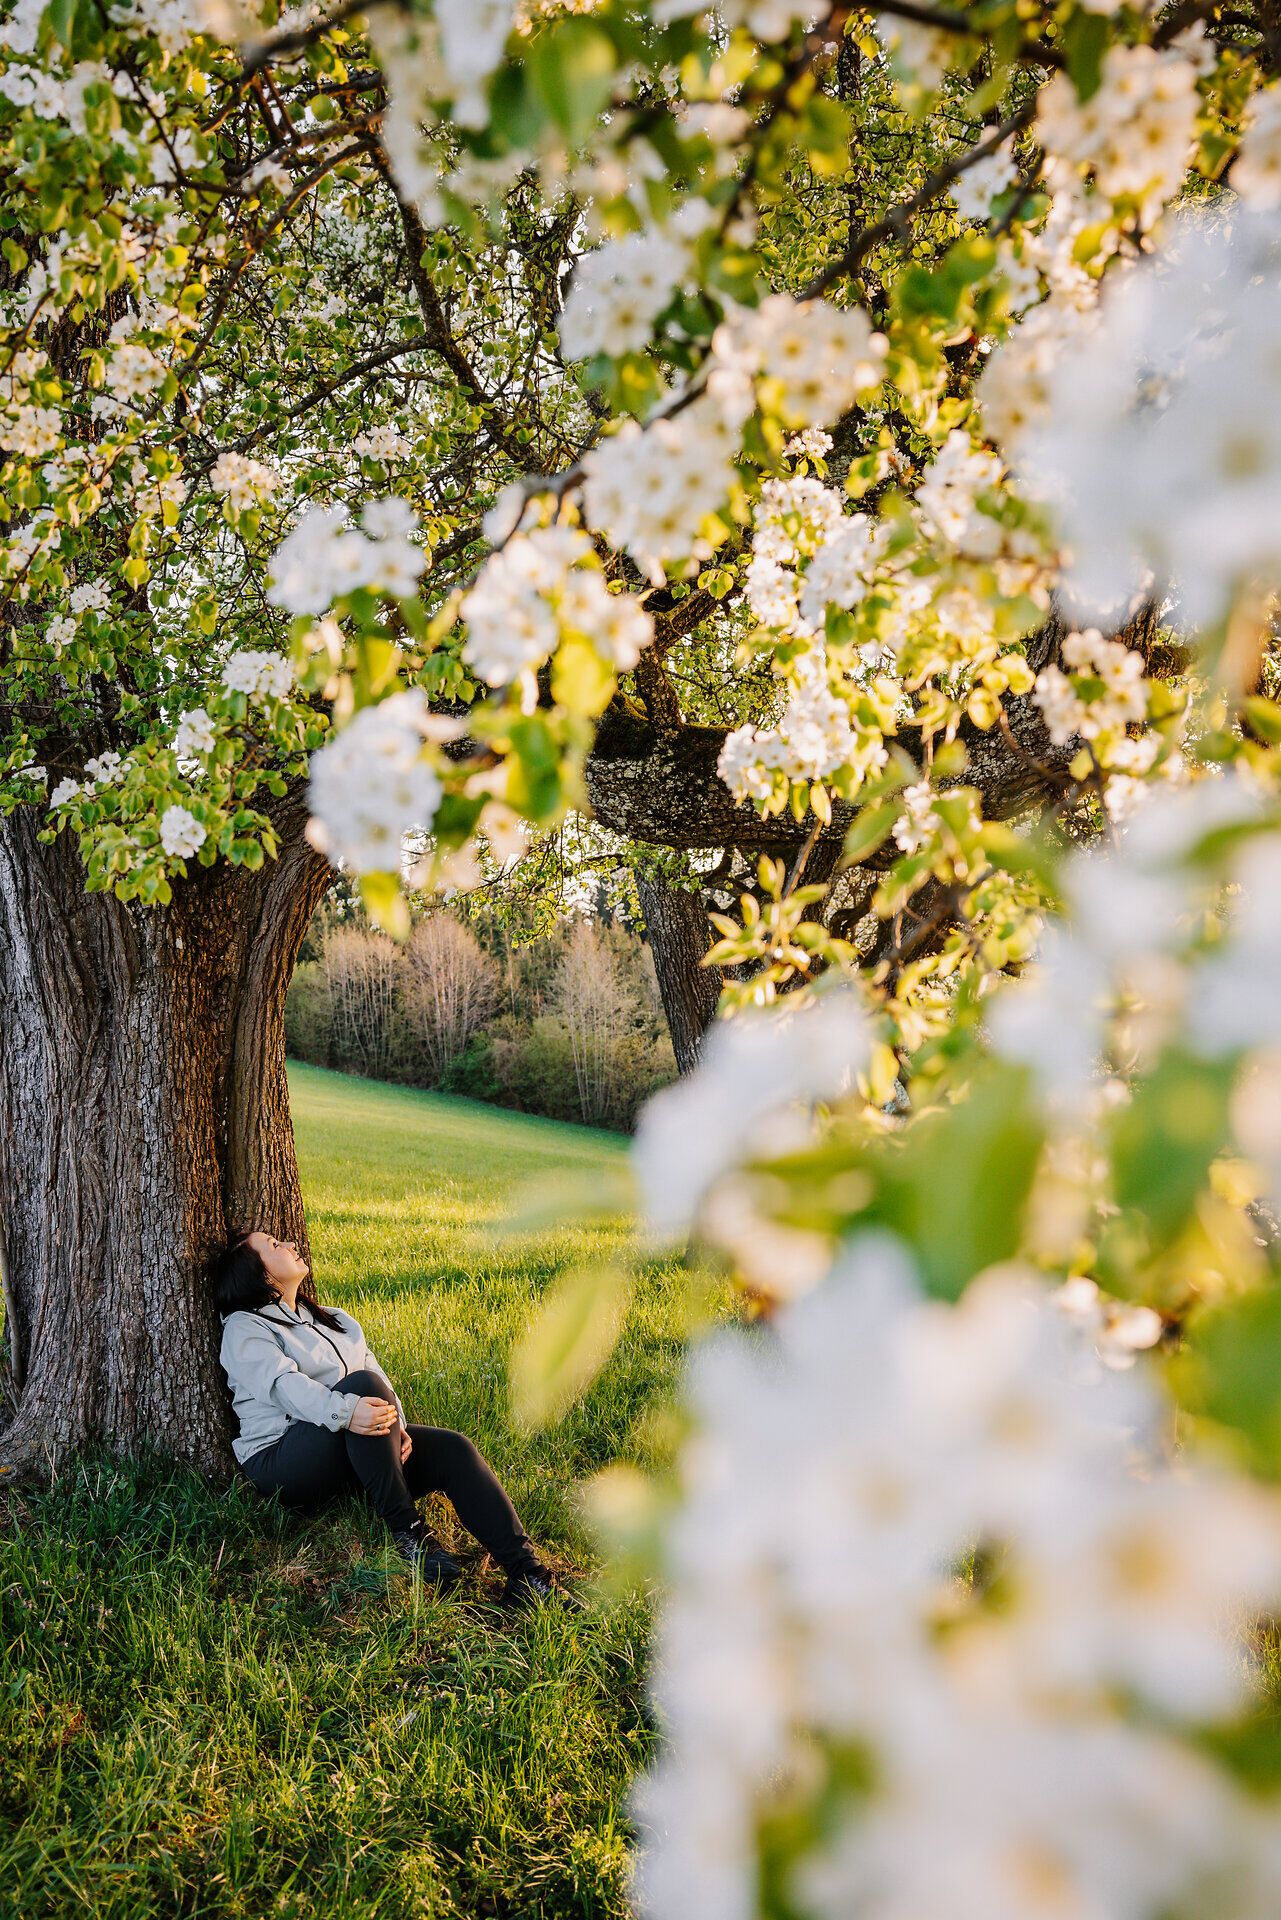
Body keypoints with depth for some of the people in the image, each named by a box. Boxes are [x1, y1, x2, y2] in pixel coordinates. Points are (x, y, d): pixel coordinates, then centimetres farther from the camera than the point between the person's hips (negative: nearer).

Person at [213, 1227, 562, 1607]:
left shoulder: (334, 1319, 24)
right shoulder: (244, 1329, 2)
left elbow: (375, 1370, 12)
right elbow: (284, 1384, -18)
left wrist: (396, 1426, -10)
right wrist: (343, 1411, -37)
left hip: (354, 1454, 6)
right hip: (283, 1459, -6)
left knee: (452, 1449, -19)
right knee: (363, 1383, -32)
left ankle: (525, 1572, -29)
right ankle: (406, 1530, -29)